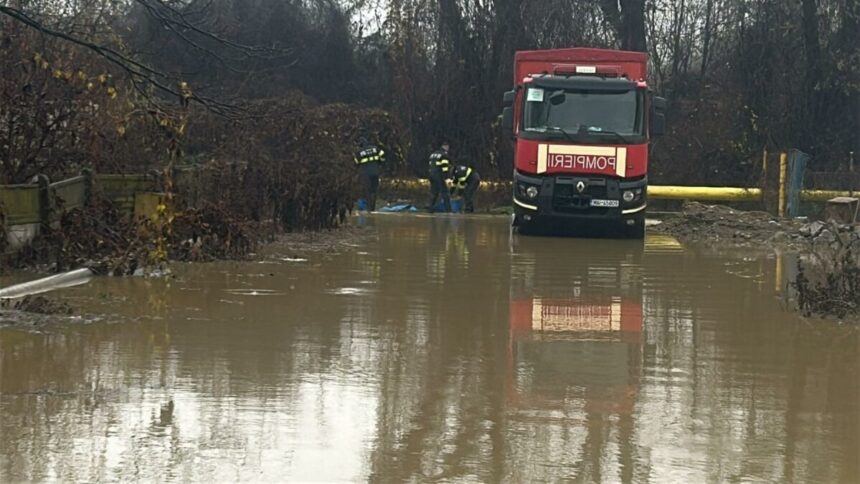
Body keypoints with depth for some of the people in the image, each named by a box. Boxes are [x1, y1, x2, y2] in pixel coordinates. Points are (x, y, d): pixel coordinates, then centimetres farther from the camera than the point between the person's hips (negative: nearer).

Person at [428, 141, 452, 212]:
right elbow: (445, 167, -16)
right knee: (445, 193, -5)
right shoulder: (444, 154, -9)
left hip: (432, 176, 8)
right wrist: (447, 178, -17)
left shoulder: (433, 154, 18)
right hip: (440, 177, -8)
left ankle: (431, 208, 9)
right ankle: (448, 209, -9)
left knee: (433, 193, 11)